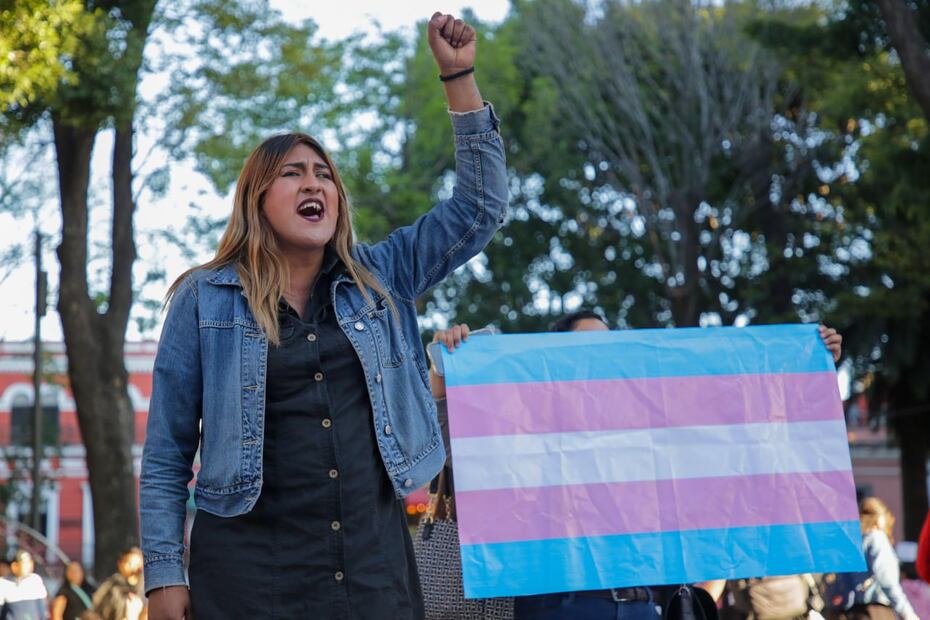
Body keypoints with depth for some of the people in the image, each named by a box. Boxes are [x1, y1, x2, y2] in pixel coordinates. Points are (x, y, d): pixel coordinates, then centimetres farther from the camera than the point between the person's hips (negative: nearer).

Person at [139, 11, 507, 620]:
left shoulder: (381, 280, 12)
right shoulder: (206, 299, 3)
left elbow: (480, 208, 8)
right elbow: (167, 454, 4)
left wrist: (459, 77, 2)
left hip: (376, 564, 3)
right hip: (251, 571, -3)